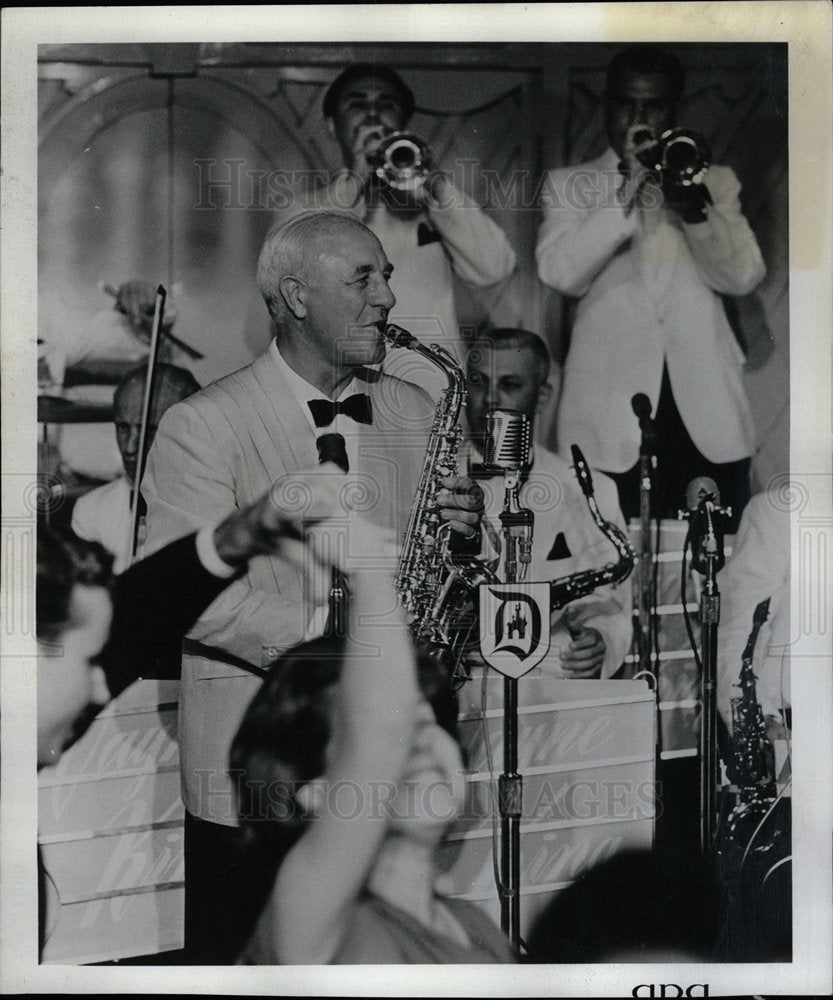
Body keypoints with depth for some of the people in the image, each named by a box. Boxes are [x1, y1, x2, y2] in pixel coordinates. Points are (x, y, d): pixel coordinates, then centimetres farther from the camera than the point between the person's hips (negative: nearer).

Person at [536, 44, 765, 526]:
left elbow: (744, 277, 5)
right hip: (611, 408, -2)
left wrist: (695, 211, -12)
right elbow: (560, 271, -4)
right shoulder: (569, 184, 12)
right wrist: (626, 193, -13)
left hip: (705, 407, 2)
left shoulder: (715, 182, 17)